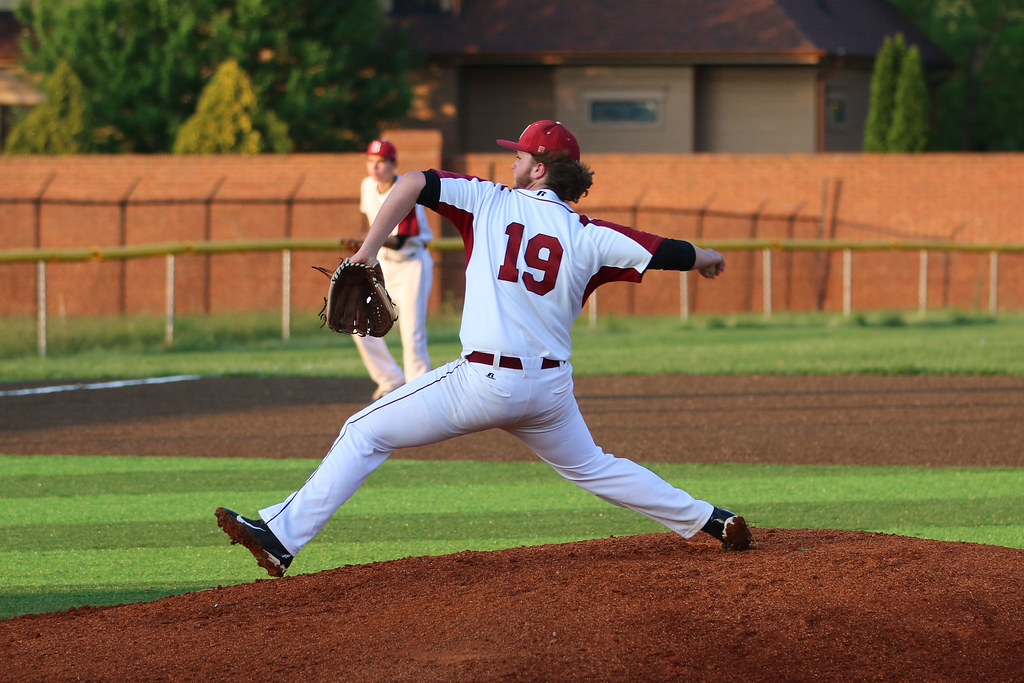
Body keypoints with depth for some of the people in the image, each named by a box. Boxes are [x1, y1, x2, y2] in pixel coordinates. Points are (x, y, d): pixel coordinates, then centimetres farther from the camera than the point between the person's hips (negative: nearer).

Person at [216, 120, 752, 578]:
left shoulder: (490, 201, 1)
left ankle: (281, 537, -3)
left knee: (364, 434, 4)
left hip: (485, 383, -4)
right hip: (551, 387, 4)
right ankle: (709, 521, 25)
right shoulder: (587, 236, 4)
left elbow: (412, 184, -9)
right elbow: (664, 252, 1)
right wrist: (705, 259, 23)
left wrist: (364, 256, -4)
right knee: (591, 468, 28)